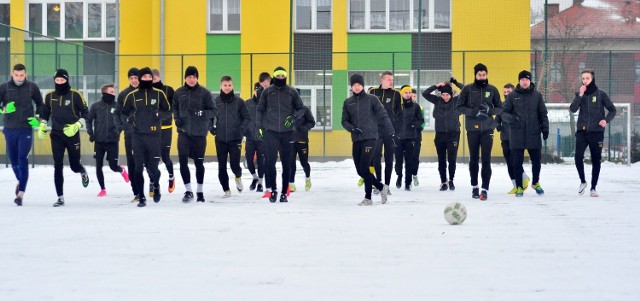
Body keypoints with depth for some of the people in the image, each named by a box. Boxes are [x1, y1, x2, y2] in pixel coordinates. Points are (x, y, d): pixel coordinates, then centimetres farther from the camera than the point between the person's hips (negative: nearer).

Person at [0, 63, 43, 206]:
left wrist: (37, 118, -1)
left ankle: (21, 193, -10)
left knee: (23, 160, -10)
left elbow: (40, 104, 14)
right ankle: (20, 180, 41)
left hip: (26, 129, -2)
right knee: (13, 160, 13)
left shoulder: (32, 87, -1)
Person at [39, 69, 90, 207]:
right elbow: (45, 113, 18)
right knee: (58, 167, -4)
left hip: (72, 135, -2)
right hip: (56, 135, 2)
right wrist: (42, 126, 5)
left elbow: (85, 113, -2)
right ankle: (60, 197, 1)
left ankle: (83, 172, 43)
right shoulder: (50, 96, 4)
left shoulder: (75, 95, -6)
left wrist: (76, 126, -14)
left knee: (74, 165, 5)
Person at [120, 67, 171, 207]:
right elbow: (124, 112, 16)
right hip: (138, 135, 1)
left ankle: (156, 185, 32)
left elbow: (168, 110, 12)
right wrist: (129, 119, -4)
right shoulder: (132, 95, 5)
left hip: (154, 135, -1)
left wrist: (159, 114, -7)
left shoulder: (159, 93, 4)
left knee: (152, 167, -1)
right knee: (138, 167, -5)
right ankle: (141, 197, 4)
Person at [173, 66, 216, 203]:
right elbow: (175, 108, 18)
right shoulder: (179, 93, 4)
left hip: (199, 132, -1)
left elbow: (213, 111, -1)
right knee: (183, 161, -9)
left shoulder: (204, 92, -4)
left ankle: (200, 191, 23)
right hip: (184, 132, 1)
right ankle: (188, 191, 1)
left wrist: (203, 113, -19)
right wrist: (177, 119, 1)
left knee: (199, 162, 8)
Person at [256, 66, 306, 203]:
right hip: (271, 132, 0)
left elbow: (301, 109, 10)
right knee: (270, 162, -9)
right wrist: (259, 126, 4)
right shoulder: (267, 92, 5)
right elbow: (260, 110, 12)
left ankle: (284, 193, 11)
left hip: (287, 132, 1)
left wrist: (294, 117, -8)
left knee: (286, 164, 3)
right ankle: (273, 190, 7)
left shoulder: (292, 92, 5)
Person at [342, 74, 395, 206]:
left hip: (370, 138, -5)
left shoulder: (371, 99, -1)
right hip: (356, 140, 5)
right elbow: (345, 121, 12)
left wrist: (391, 132, -12)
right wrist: (352, 128, -9)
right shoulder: (348, 102, 11)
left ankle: (368, 198, -3)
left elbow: (383, 116, -4)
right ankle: (381, 187, 24)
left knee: (364, 168, -13)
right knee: (360, 170, 4)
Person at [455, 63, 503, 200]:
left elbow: (500, 108, 8)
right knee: (473, 159, 8)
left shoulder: (492, 89, 4)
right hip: (472, 128, 0)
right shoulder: (467, 89, 1)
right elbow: (459, 107, -1)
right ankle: (474, 186, 21)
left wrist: (489, 110, -13)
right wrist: (473, 111, -16)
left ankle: (485, 189, -7)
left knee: (486, 159, -6)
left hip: (487, 129, 0)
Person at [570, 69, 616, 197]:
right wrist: (580, 95, -16)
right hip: (581, 132, 1)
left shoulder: (601, 94, 0)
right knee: (578, 157, -11)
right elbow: (573, 109, -7)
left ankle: (593, 188, 12)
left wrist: (606, 120, -15)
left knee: (596, 160, 3)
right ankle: (583, 181, 12)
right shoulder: (580, 94, 5)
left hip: (597, 132, -1)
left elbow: (612, 109, 3)